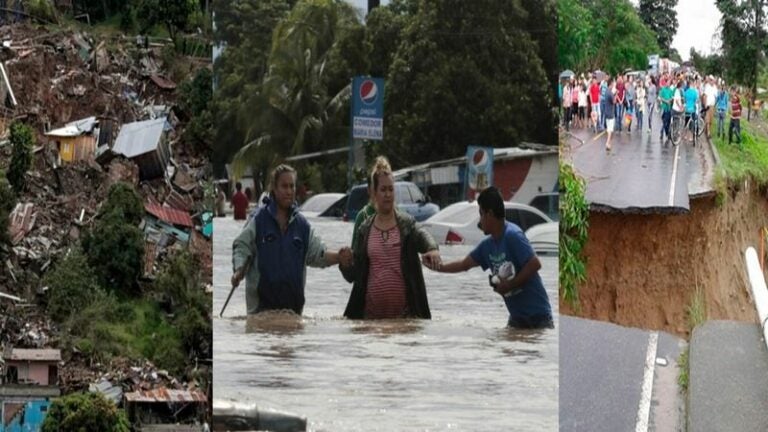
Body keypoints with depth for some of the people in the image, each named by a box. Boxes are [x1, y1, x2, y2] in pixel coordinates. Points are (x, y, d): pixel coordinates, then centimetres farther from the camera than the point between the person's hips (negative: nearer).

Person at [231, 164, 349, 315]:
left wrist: (339, 257, -8)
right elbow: (242, 247, -1)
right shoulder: (258, 219, -1)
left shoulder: (301, 224, 10)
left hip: (293, 301, 4)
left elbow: (318, 254, 9)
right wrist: (238, 270, -18)